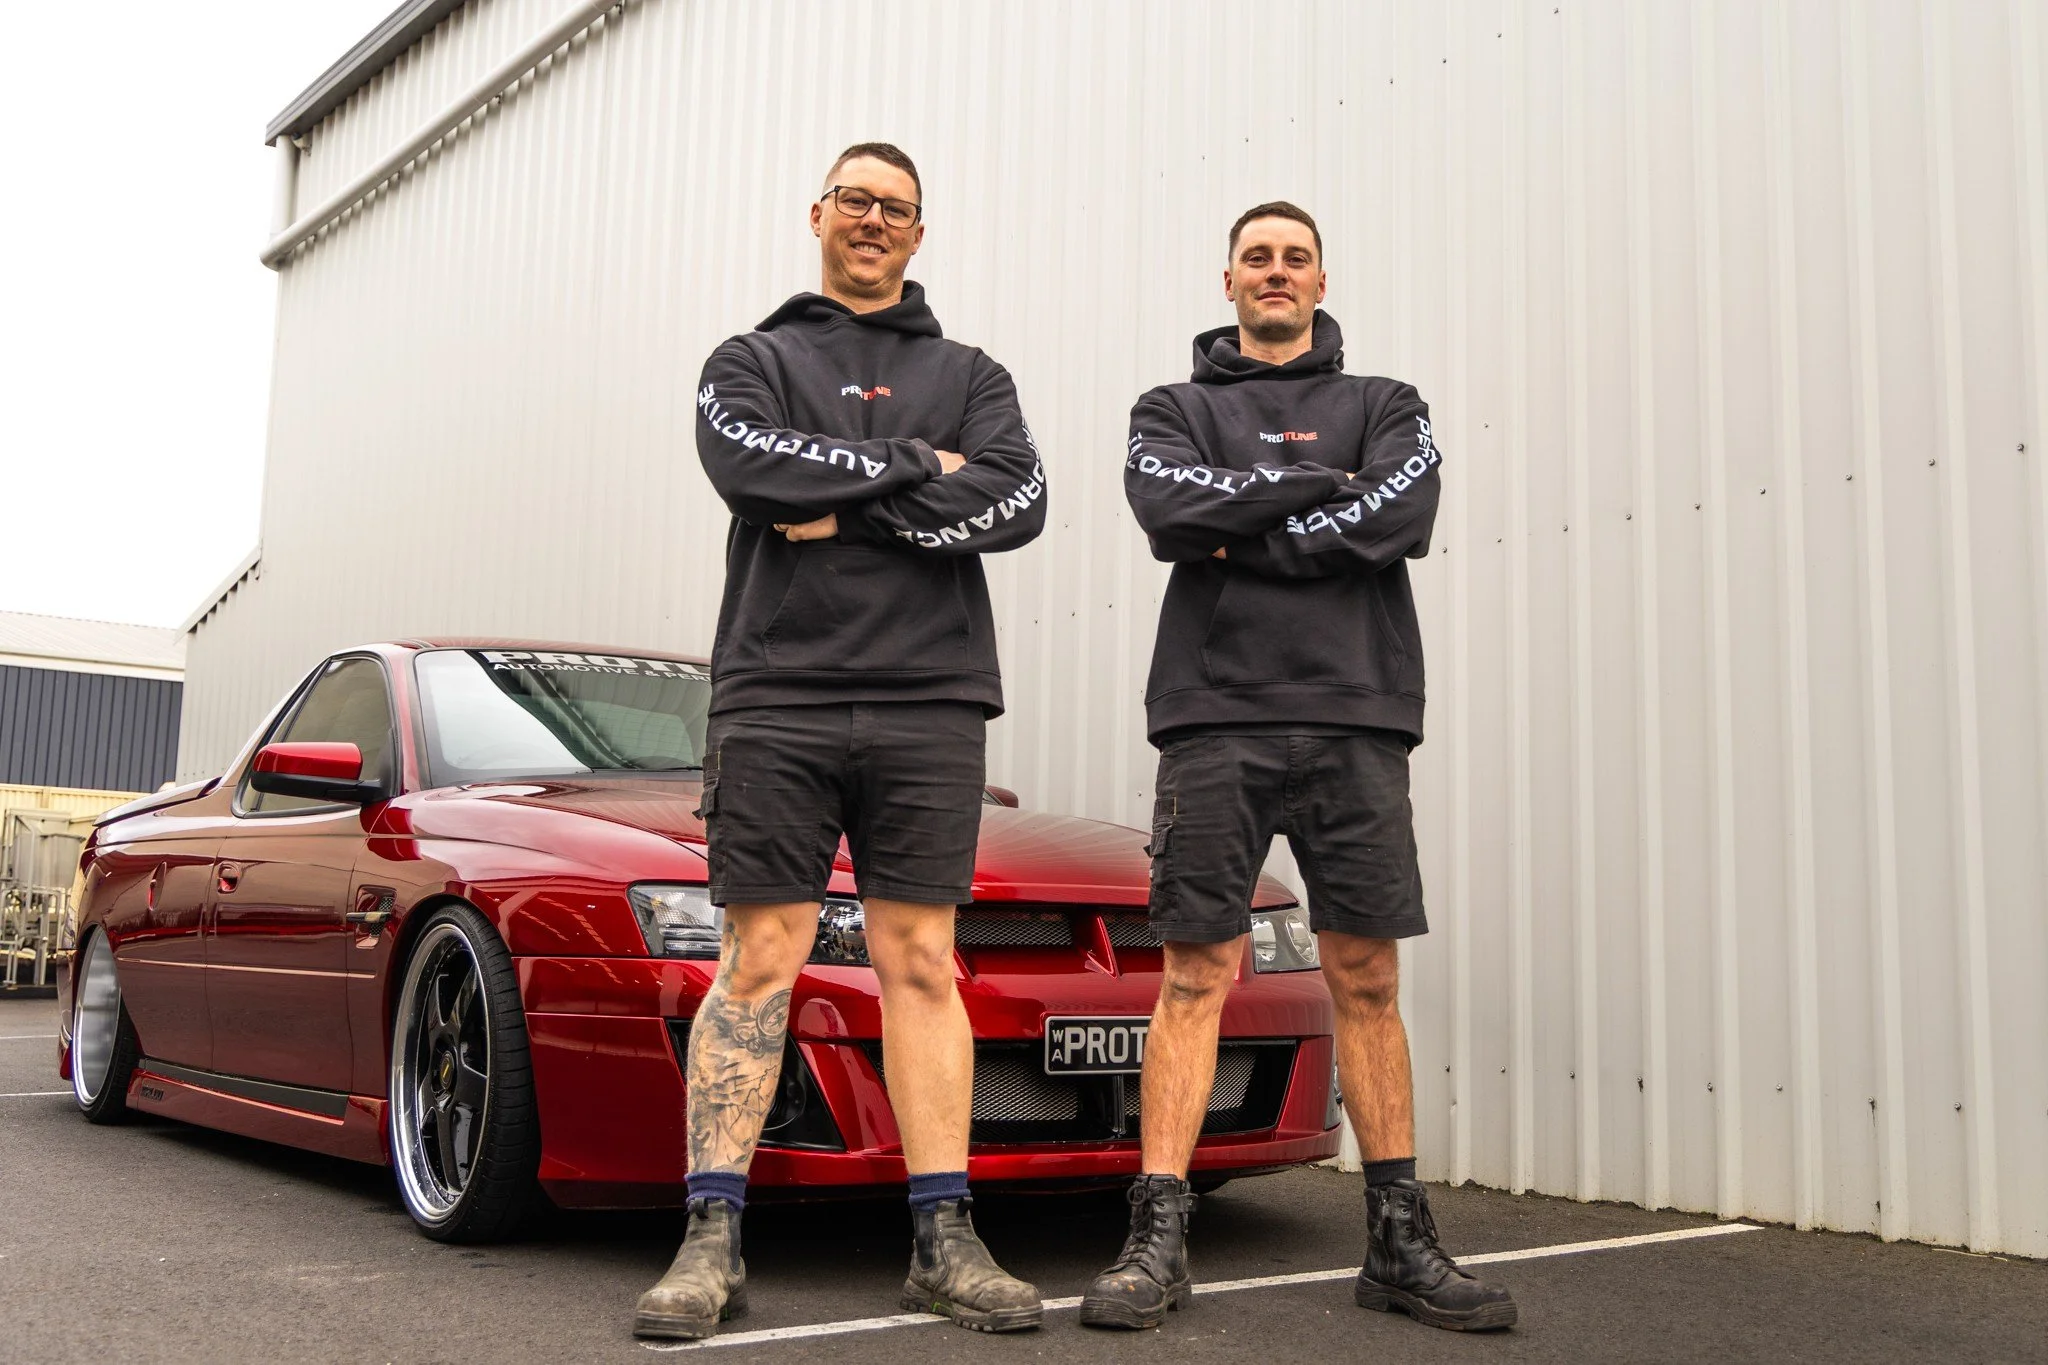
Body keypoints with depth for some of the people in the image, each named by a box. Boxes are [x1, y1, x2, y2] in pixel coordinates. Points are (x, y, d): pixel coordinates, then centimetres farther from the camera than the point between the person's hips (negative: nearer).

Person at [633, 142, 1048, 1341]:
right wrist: (916, 467, -5)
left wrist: (843, 512, -7)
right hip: (777, 695, -1)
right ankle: (712, 1242, 2)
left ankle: (945, 1242, 5)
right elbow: (750, 466, -8)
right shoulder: (752, 362, 16)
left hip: (930, 704, 1)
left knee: (922, 964, 1)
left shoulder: (971, 376, 18)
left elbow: (1018, 502, -2)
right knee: (760, 962, -2)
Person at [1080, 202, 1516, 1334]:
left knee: (1367, 977, 2)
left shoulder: (1386, 406, 18)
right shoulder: (1176, 409, 16)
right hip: (1216, 718, -1)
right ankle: (1156, 1239, -1)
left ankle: (1399, 1241, 9)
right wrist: (1319, 480, -4)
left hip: (1356, 716, 1)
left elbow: (1399, 516, -4)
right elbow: (1168, 507, -7)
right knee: (1197, 974, -5)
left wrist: (1243, 538, -6)